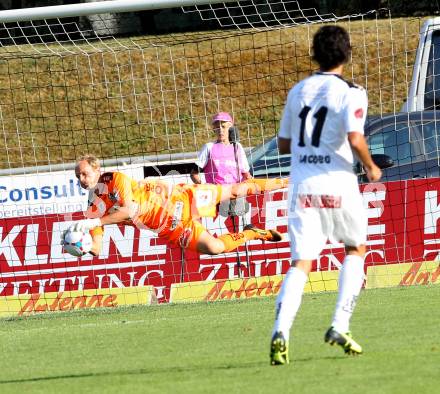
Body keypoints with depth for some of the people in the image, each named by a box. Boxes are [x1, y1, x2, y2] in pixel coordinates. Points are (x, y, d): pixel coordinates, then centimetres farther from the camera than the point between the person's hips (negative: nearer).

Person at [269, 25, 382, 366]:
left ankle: (281, 331, -24)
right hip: (337, 184, -3)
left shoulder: (297, 92, 12)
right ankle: (340, 325, 7)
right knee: (356, 249, 20)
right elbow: (355, 139, -17)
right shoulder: (350, 93, -4)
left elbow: (284, 144, 18)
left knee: (301, 263, -1)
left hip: (301, 185, 3)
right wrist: (371, 168, 0)